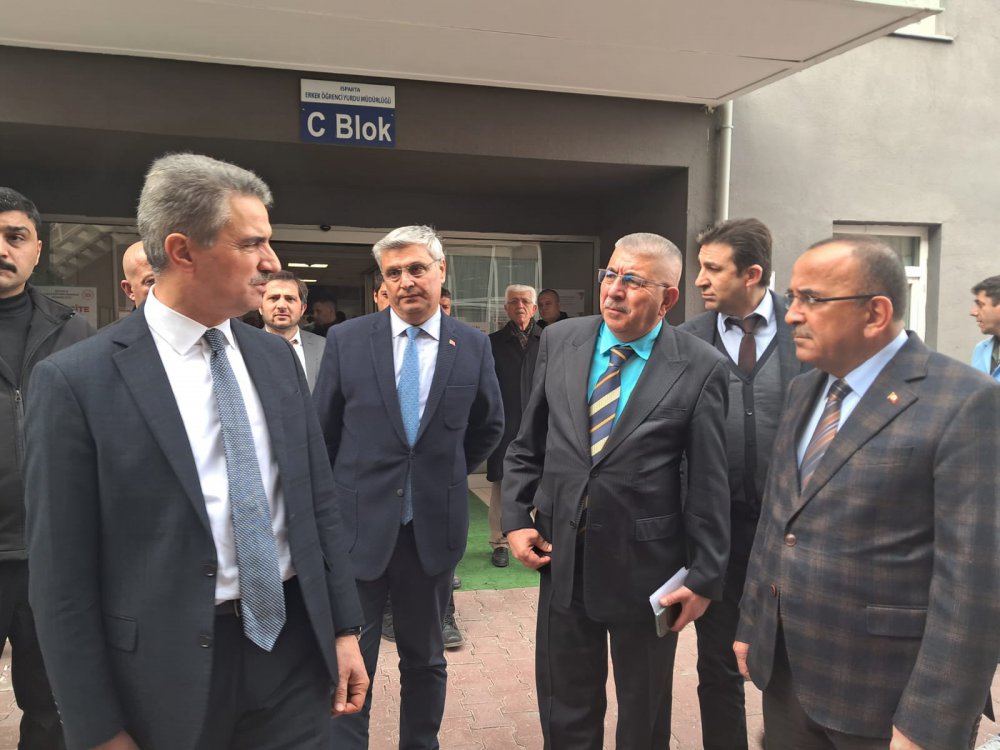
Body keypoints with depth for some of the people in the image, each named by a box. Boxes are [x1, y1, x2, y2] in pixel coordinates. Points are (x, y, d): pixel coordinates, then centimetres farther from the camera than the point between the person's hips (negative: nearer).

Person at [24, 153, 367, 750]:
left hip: (295, 648, 4)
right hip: (170, 668, -4)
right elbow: (63, 574, -9)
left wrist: (345, 630, 6)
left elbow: (319, 501, 7)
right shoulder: (76, 380, -12)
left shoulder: (277, 358, 3)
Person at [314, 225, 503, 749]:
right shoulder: (346, 340, -4)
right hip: (358, 527, -1)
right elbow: (322, 434, 5)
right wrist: (333, 501, 8)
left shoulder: (473, 346, -2)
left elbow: (489, 427, 14)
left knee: (425, 660, 17)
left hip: (433, 528, 1)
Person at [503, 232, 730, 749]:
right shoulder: (558, 341, 0)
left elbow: (709, 483, -8)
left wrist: (704, 577, -6)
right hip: (562, 556, 3)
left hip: (645, 566, -2)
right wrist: (516, 518, -1)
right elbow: (526, 447, 6)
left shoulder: (700, 367, -11)